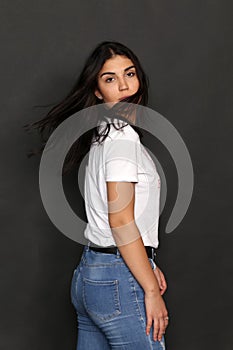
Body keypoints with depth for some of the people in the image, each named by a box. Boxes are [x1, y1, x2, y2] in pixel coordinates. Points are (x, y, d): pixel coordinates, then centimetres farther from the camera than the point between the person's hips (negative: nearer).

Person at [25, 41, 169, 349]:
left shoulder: (102, 134, 14)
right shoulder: (122, 135, -14)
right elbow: (121, 222, -19)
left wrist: (148, 264, 18)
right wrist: (151, 290, -16)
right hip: (119, 280, -9)